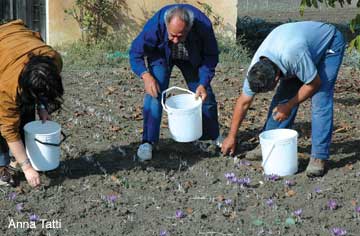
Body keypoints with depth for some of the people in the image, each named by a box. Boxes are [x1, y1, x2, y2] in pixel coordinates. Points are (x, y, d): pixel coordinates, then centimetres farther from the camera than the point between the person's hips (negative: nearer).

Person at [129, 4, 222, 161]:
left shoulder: (203, 25, -37)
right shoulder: (156, 24, -39)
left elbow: (211, 56, -21)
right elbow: (136, 52, -25)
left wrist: (203, 83, -31)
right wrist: (146, 76, -39)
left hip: (193, 58, 2)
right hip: (161, 55, -1)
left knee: (205, 94, 3)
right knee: (155, 93, -19)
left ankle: (214, 136, 26)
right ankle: (147, 142, -11)